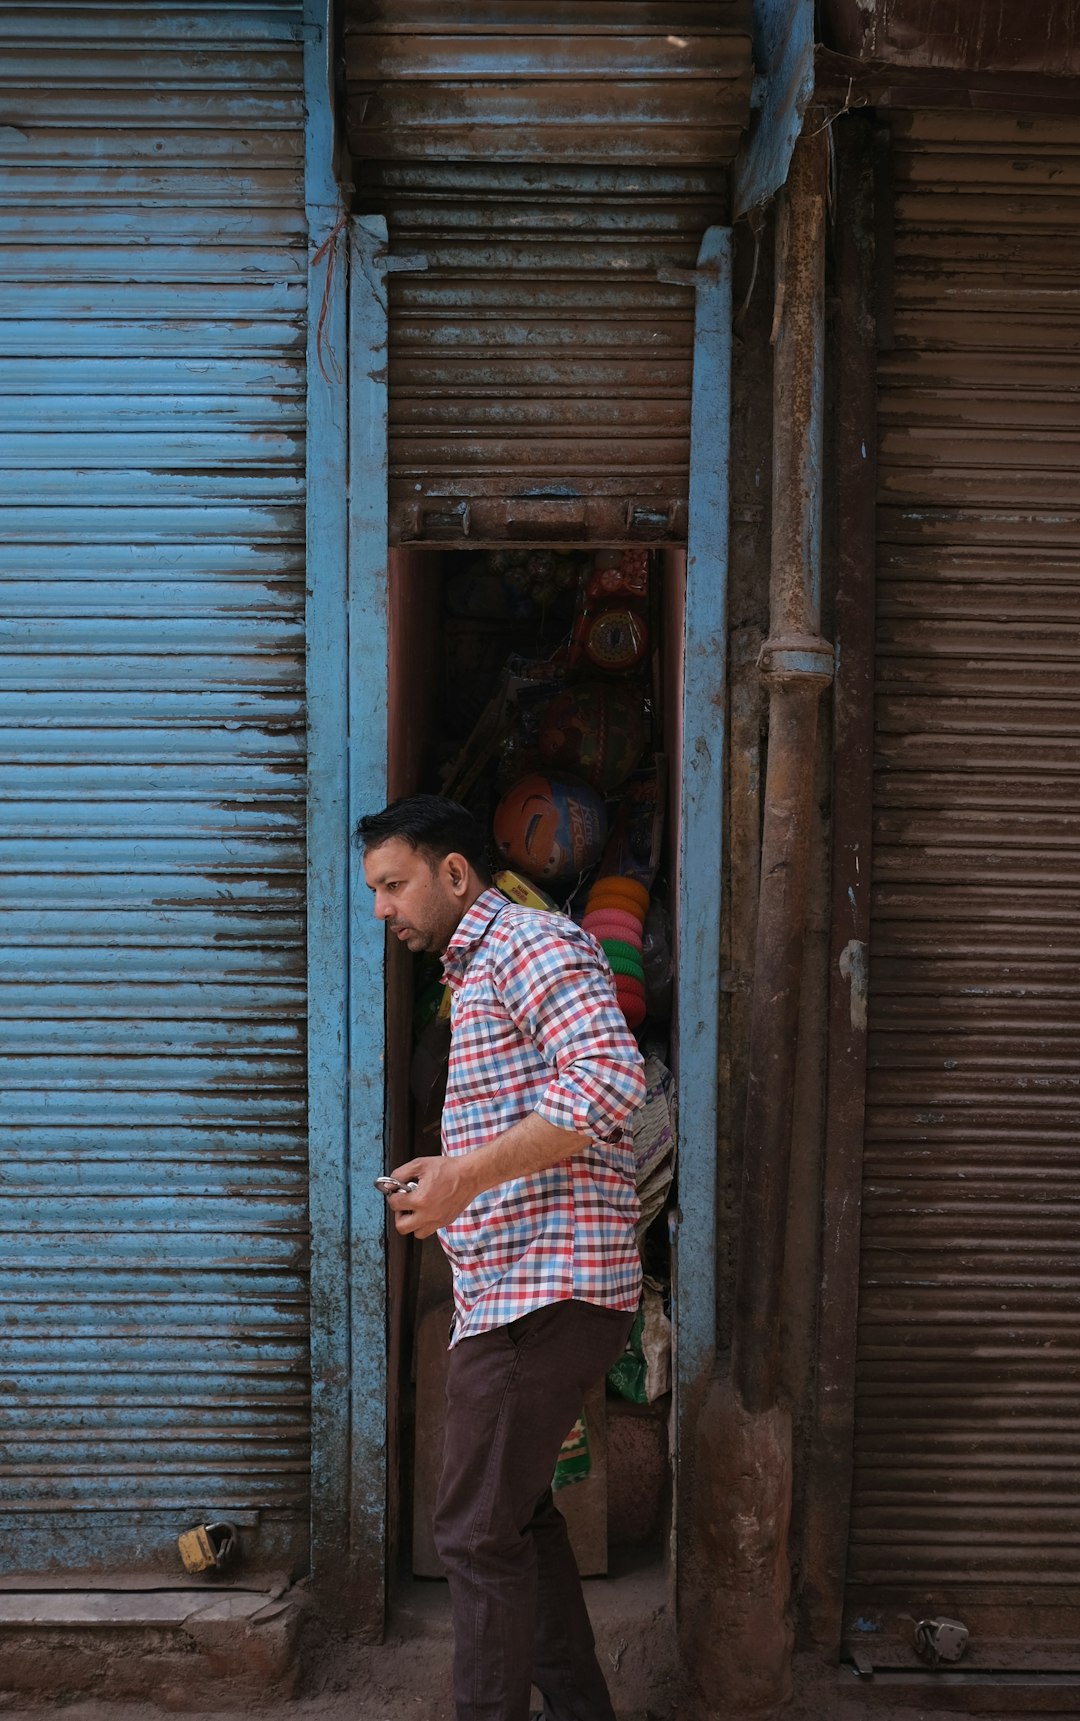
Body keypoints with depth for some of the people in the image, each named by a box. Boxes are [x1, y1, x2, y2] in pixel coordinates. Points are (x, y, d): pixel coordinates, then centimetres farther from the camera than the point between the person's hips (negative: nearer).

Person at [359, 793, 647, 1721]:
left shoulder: (528, 942, -9)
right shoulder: (480, 972, 23)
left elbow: (612, 1075, -26)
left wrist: (471, 1173, -26)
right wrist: (449, 1170, 16)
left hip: (543, 1291, -11)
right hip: (513, 1290, 11)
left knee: (478, 1531, -5)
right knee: (519, 1515, 18)